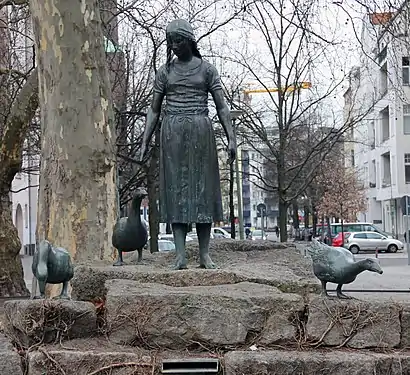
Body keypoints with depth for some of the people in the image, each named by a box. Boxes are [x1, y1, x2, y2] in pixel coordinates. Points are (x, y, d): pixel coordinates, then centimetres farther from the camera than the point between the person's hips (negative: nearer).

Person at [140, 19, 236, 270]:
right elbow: (154, 110, 13)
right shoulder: (165, 72, 11)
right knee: (176, 188, -4)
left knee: (202, 188, -1)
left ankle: (205, 254, 2)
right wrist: (145, 142, 5)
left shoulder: (207, 69, 7)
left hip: (201, 131, -1)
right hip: (172, 133, 1)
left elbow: (222, 107, 3)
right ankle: (181, 255, -6)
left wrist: (231, 138, -7)